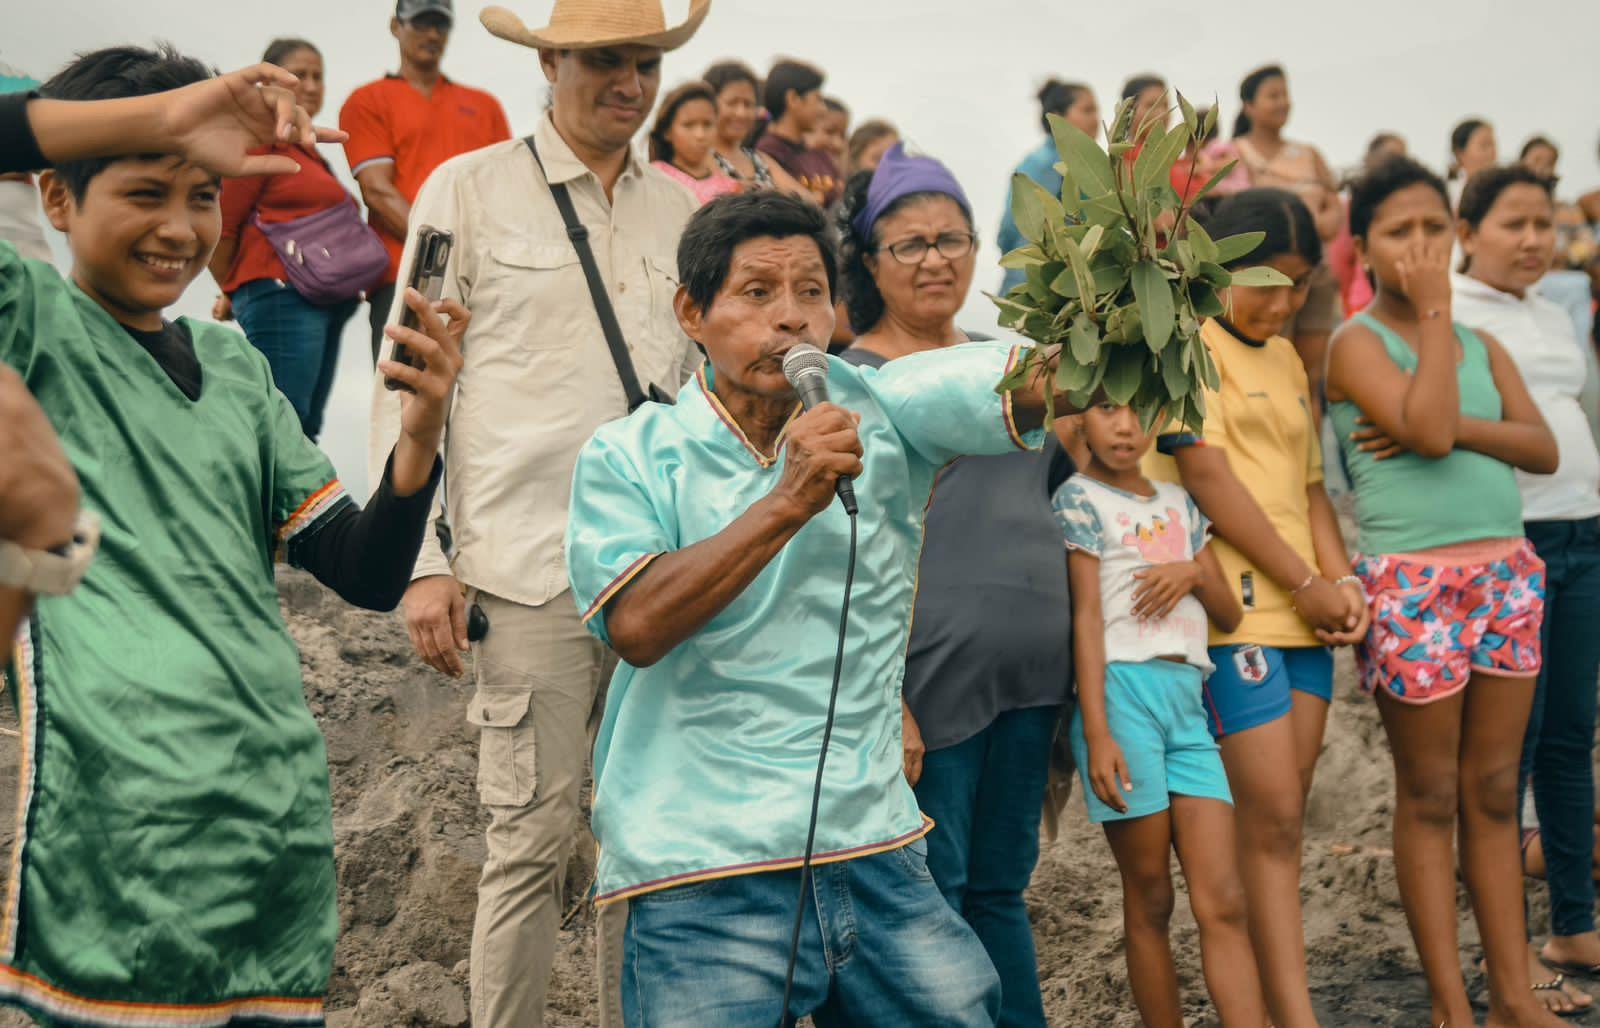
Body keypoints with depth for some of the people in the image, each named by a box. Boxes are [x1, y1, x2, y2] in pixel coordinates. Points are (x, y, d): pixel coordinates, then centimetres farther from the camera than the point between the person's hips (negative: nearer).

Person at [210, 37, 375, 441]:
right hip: (283, 297, -9)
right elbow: (218, 228, -6)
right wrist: (233, 293, 7)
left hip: (325, 300, 9)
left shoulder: (309, 152, 22)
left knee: (306, 430, 9)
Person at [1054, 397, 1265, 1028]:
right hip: (1123, 690, -5)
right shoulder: (1080, 497, 2)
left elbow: (1229, 615, 21)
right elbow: (1086, 615, -6)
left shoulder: (1179, 503, 20)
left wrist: (1194, 573, -2)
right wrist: (1097, 733, -13)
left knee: (1223, 902, -3)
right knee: (1150, 899, 0)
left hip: (1187, 698, 5)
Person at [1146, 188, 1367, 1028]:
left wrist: (1341, 580, 1)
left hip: (1304, 610, 8)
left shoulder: (1285, 356, 19)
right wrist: (1307, 584, -9)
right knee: (1272, 817, -8)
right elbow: (1208, 477, -13)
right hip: (1235, 609, -7)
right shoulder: (1188, 341, -6)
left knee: (1281, 817, 9)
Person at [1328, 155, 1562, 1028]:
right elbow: (1427, 430, -19)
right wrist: (1433, 313, -10)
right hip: (1413, 585, -5)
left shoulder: (1483, 346, 14)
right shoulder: (1357, 342, -3)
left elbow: (1543, 448, 2)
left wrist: (1456, 426, -13)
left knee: (1493, 793, 9)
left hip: (1507, 572, 5)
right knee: (1430, 798, 2)